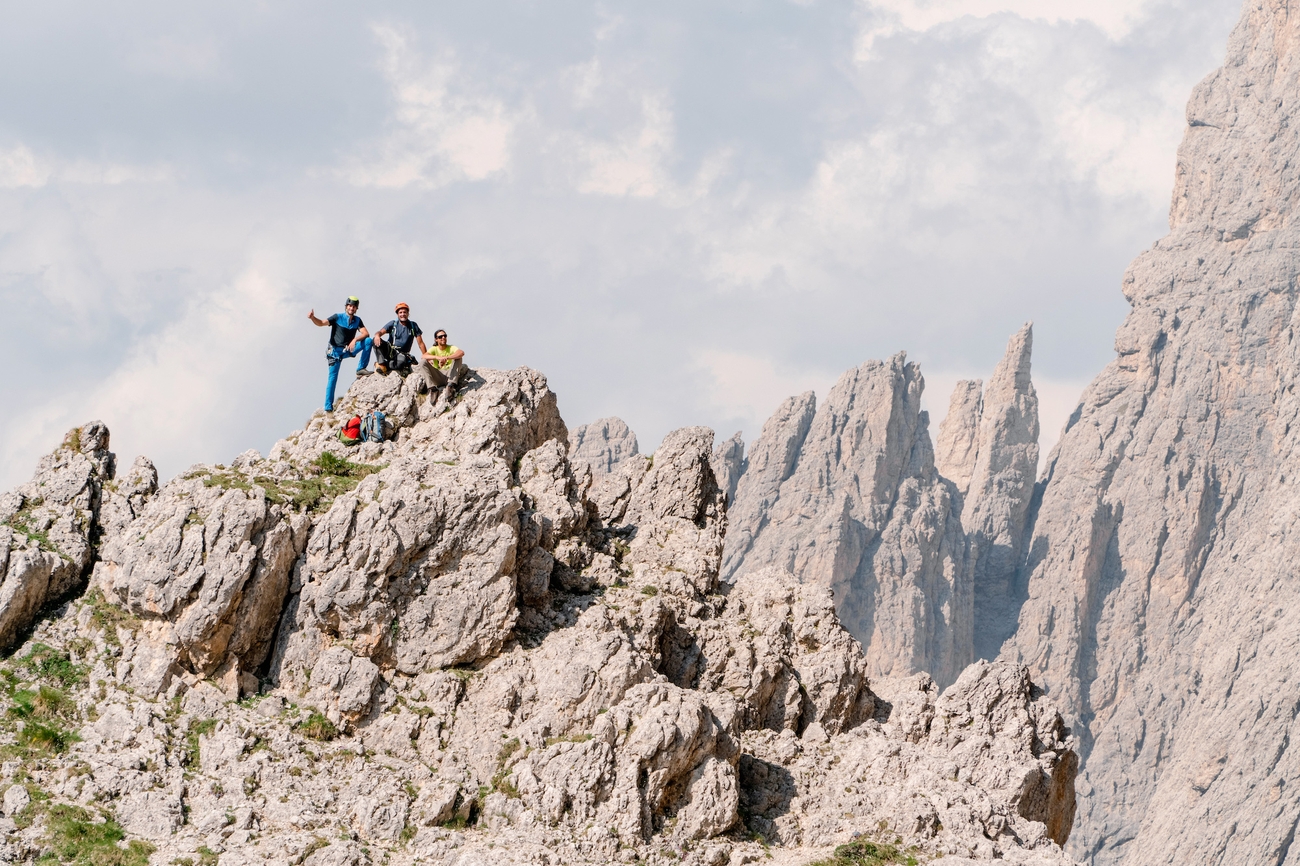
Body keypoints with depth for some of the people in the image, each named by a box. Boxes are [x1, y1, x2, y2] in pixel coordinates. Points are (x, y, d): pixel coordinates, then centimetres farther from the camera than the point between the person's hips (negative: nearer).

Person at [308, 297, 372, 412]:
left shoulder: (357, 320, 3)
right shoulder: (338, 317, -7)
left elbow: (366, 333, -7)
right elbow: (321, 323, -16)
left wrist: (355, 340, -26)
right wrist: (312, 318, -37)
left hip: (348, 349, 3)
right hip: (336, 351, -3)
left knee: (369, 341, -14)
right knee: (332, 378, -8)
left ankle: (361, 368, -9)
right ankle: (328, 406, -4)